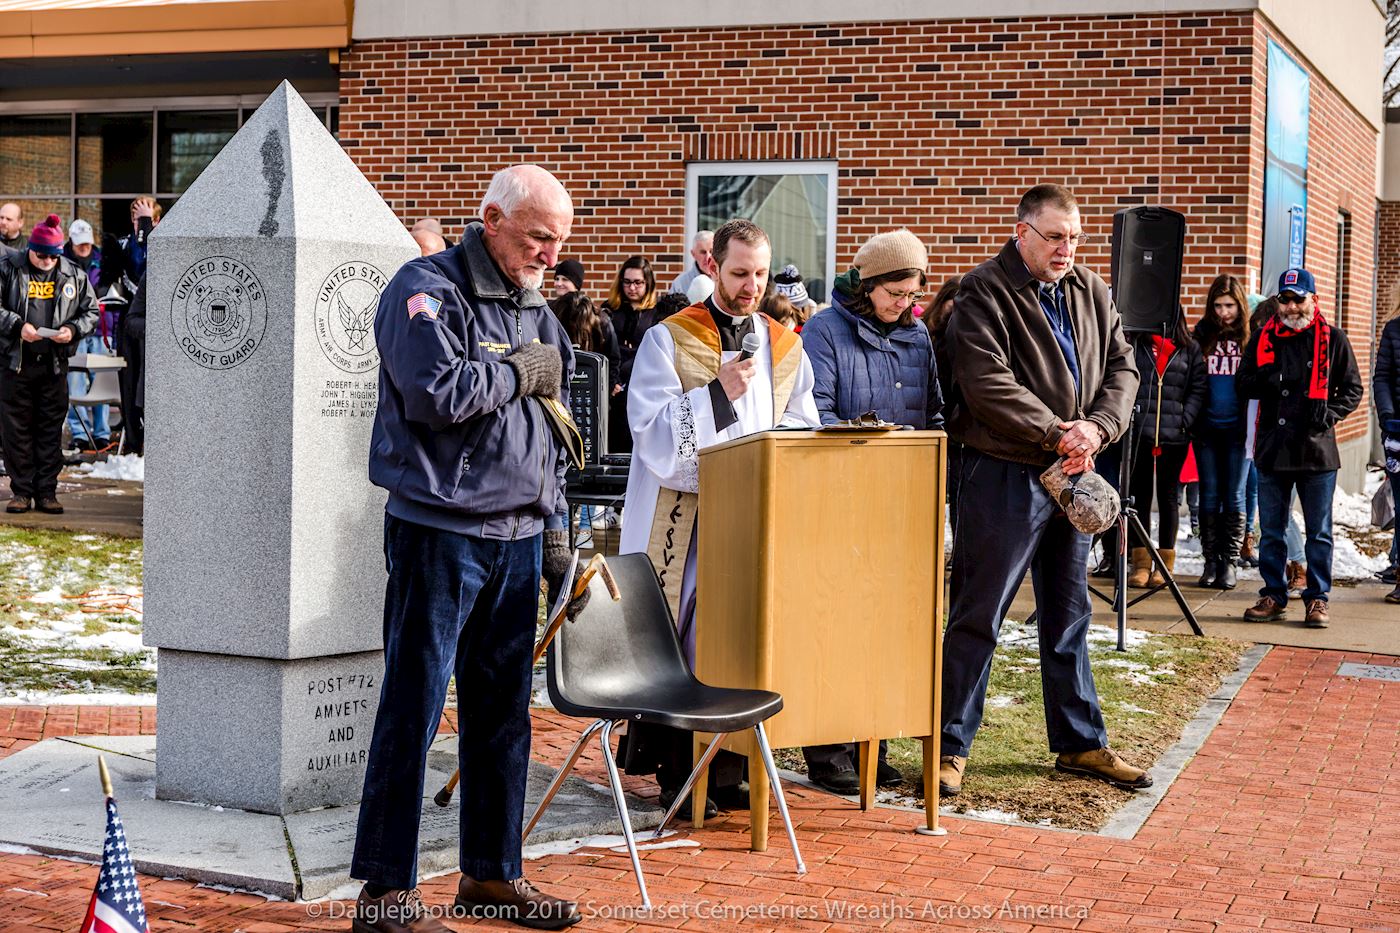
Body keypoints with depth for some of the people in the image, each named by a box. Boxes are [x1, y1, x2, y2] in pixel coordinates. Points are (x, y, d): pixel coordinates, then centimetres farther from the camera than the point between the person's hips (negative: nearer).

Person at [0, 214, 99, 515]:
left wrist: (73, 330, -7)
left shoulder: (73, 275, 6)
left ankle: (47, 491, 12)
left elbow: (91, 312, 13)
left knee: (51, 430, 5)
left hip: (55, 365, 1)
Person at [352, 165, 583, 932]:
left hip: (517, 538, 8)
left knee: (504, 711, 12)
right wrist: (518, 372, -9)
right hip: (438, 532, -8)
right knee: (413, 709, -5)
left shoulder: (535, 307, 17)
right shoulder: (427, 289, -8)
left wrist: (556, 526, 19)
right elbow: (438, 392, -24)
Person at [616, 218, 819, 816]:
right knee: (680, 638, -4)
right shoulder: (669, 340, -2)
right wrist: (718, 393, -20)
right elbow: (651, 431, -10)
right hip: (681, 514, -4)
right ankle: (676, 773, 4)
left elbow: (802, 428, 13)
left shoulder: (784, 347, 12)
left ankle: (725, 767, 11)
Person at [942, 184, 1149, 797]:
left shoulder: (1089, 291, 12)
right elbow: (987, 382, -19)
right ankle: (951, 747, 6)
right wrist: (1058, 433, -21)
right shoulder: (985, 293, -9)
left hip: (1072, 473, 7)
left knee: (1069, 617, 15)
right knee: (978, 617, -2)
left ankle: (1080, 744, 25)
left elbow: (1121, 366, 10)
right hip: (1003, 472, -7)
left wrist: (1098, 427, -9)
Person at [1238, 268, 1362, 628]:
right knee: (1271, 531, 8)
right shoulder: (1263, 338, 10)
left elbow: (1352, 389, 7)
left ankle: (1317, 599, 11)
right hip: (1273, 447, 2)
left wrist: (1331, 412, -11)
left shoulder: (1332, 339, 4)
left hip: (1317, 449, -2)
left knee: (1318, 532, 4)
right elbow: (1243, 383, 12)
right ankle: (1274, 595, 17)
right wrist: (1266, 379, -10)